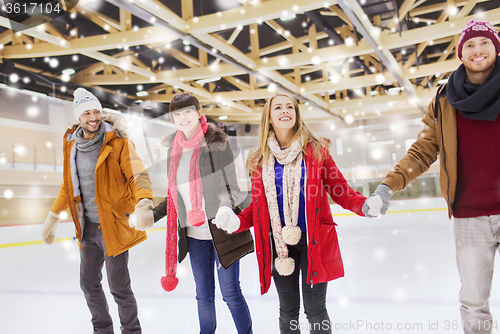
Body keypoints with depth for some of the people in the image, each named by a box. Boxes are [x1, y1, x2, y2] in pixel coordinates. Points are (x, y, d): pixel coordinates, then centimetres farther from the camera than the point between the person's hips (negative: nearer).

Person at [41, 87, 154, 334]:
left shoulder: (118, 143, -12)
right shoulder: (71, 145, 6)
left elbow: (138, 175, -20)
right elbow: (69, 185, 17)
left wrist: (143, 203, -40)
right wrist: (52, 218, 22)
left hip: (113, 225, -6)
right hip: (87, 226, 6)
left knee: (118, 286, 0)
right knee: (89, 283, 16)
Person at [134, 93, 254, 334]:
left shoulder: (215, 140, -10)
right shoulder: (174, 146, 5)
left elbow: (230, 185, -10)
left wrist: (225, 208, -29)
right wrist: (152, 215, 9)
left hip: (221, 229, -5)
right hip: (193, 233, 5)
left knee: (230, 292, 5)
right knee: (204, 295, 16)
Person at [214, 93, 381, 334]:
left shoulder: (315, 150, 0)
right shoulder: (259, 160, 5)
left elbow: (340, 191, 0)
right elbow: (258, 206, 10)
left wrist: (365, 206, -18)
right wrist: (237, 221, -8)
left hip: (313, 242, -2)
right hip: (279, 243, 2)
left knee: (315, 310, 7)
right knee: (288, 311, 14)